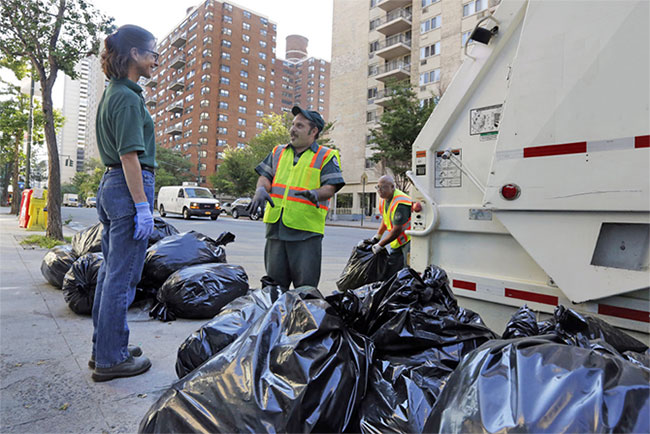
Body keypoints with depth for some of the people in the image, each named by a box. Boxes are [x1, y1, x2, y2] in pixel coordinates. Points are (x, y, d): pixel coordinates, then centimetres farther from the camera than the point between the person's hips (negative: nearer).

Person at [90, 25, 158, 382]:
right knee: (123, 276, -3)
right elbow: (129, 157, -18)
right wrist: (143, 206, -19)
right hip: (129, 188, -10)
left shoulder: (111, 93, 19)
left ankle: (104, 346, 27)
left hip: (109, 185, 10)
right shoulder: (128, 97, -12)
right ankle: (111, 359, 9)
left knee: (110, 271, 15)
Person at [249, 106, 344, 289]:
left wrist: (316, 193, -25)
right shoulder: (278, 152, 18)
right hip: (276, 226, 4)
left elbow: (331, 187, -4)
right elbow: (265, 175, 14)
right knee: (274, 283, 13)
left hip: (306, 231, -4)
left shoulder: (326, 156, 3)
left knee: (305, 286, 0)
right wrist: (261, 189, -8)